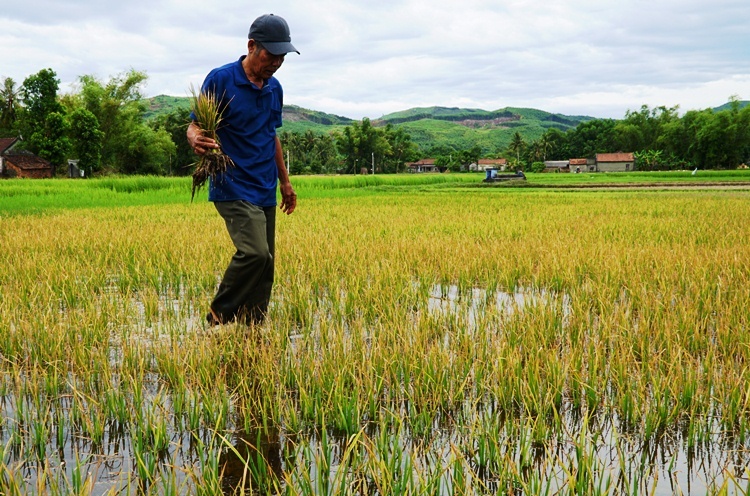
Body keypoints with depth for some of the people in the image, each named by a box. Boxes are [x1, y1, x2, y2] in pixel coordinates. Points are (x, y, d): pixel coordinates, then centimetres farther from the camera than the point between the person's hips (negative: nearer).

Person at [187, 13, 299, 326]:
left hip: (266, 193, 7)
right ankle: (219, 318, -6)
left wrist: (285, 182, 27)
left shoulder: (274, 89, 13)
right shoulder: (220, 80, -7)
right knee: (255, 253, -24)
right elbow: (194, 126, -6)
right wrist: (196, 141, -30)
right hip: (234, 190, -7)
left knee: (264, 270, 5)